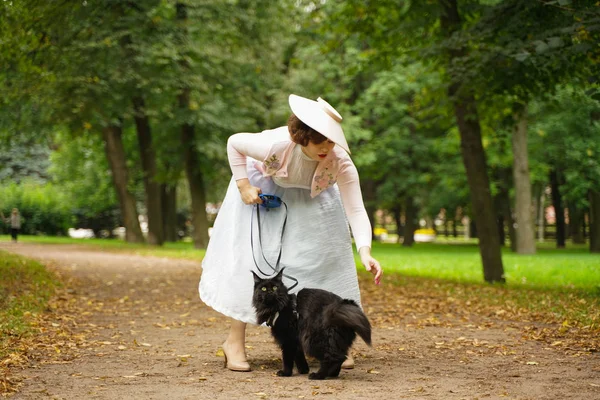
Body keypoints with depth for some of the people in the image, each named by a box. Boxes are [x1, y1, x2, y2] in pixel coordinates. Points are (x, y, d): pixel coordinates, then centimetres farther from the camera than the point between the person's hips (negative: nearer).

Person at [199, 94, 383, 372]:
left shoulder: (340, 162, -34)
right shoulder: (274, 145, -39)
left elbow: (355, 209, -36)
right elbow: (234, 143, -20)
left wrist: (365, 251, -49)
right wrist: (243, 186, -24)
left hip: (312, 196, 2)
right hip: (265, 188, -2)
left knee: (326, 258, -4)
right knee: (252, 257, -8)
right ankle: (235, 341, 0)